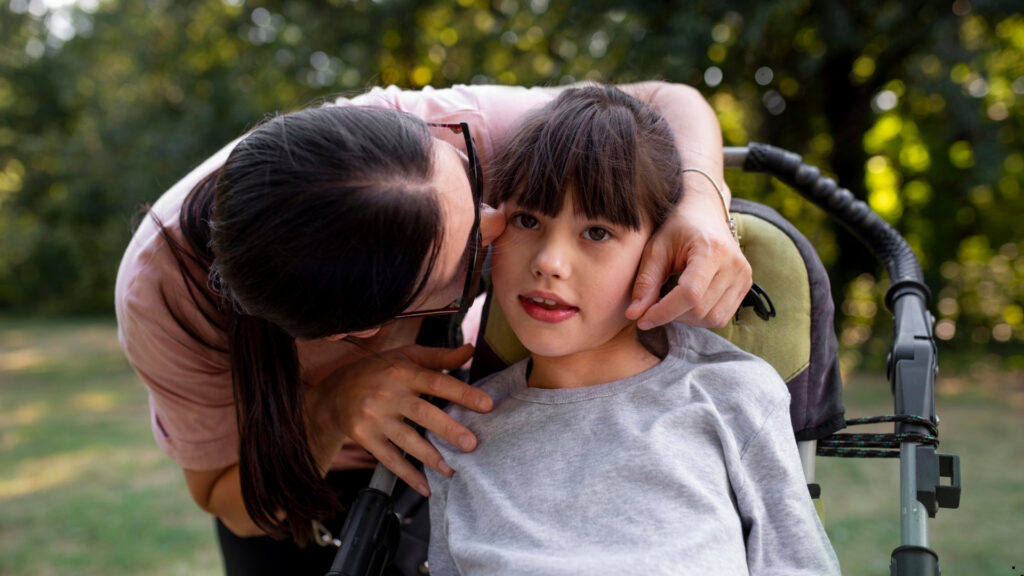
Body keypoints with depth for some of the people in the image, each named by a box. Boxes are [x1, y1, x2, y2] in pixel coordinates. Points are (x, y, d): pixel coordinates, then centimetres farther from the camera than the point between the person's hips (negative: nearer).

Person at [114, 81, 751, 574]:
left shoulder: (437, 137, -40)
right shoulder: (161, 292, -41)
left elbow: (667, 102, -25)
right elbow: (230, 501, -24)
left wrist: (700, 199, -47)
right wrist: (330, 414, -45)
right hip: (273, 445, -1)